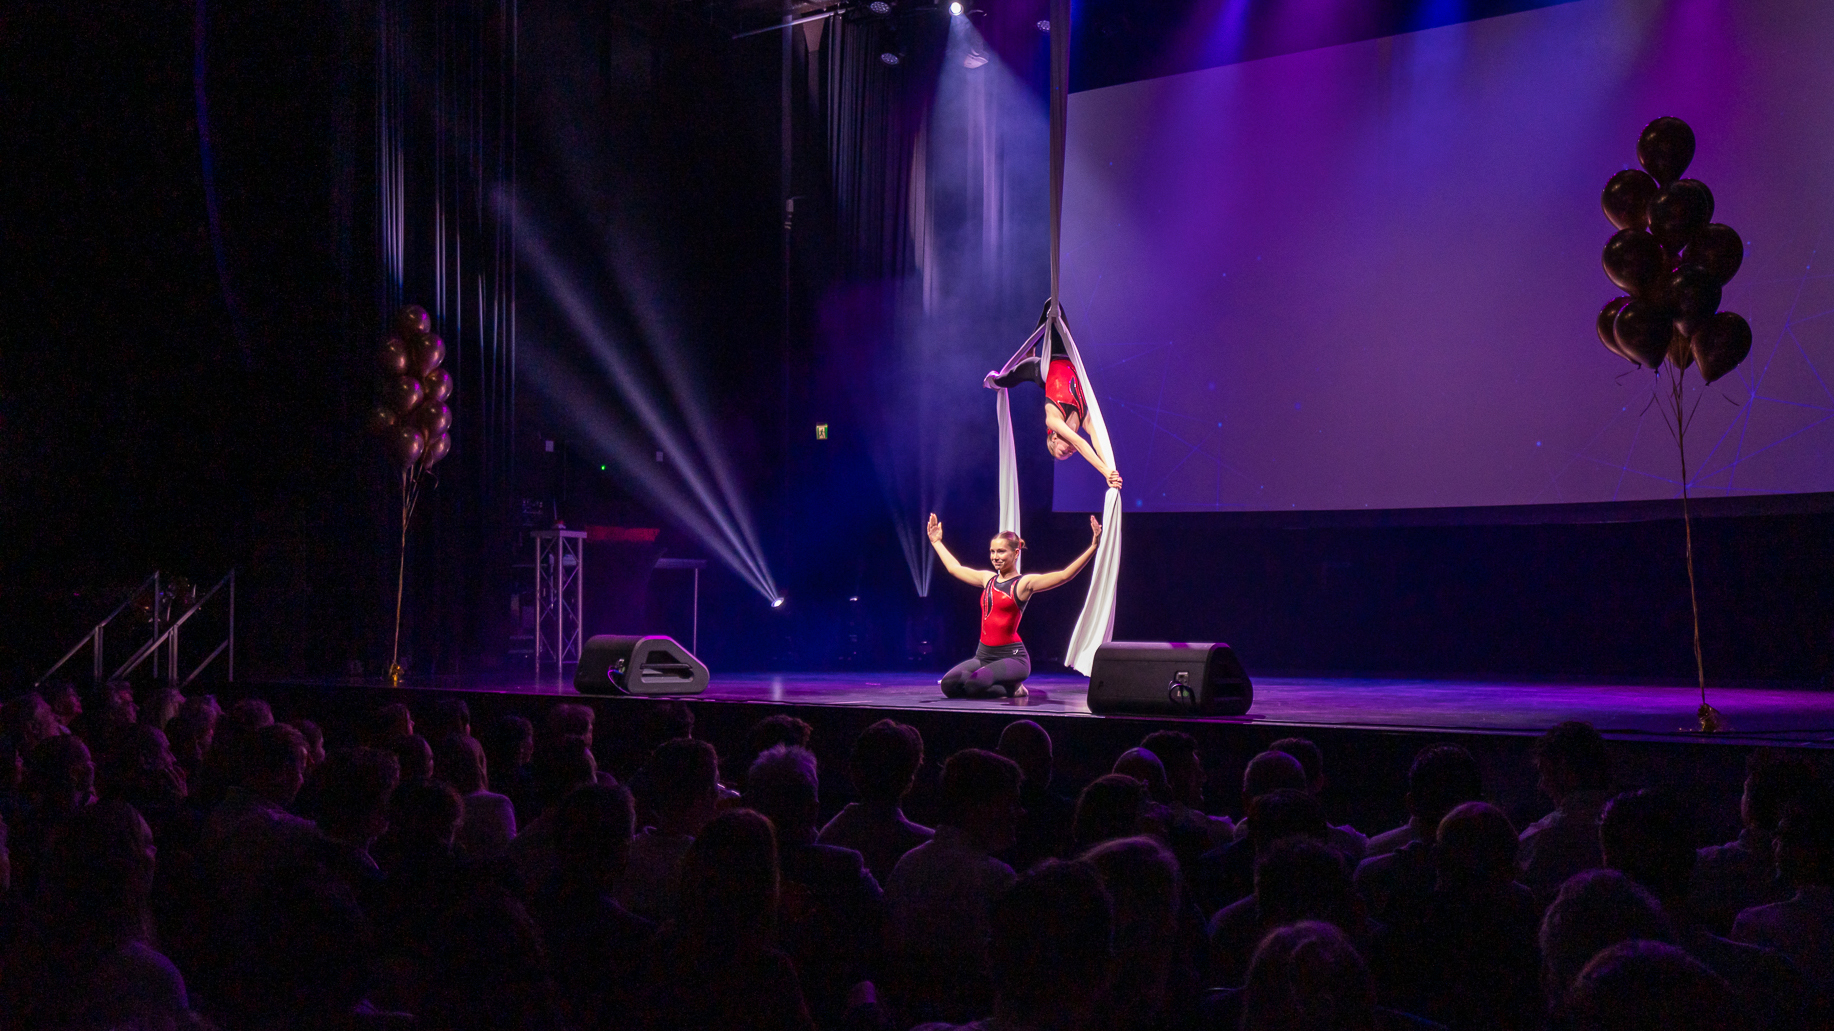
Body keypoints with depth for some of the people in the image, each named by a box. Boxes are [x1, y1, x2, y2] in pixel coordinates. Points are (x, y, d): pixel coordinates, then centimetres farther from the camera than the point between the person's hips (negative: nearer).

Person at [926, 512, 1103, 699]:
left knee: (975, 683, -34)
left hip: (1012, 656, -6)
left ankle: (1012, 689, 0)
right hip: (983, 655, 6)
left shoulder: (1024, 584, -4)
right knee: (949, 684, -19)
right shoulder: (987, 579, 13)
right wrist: (936, 542, 39)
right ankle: (1003, 687, 7)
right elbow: (954, 568, 31)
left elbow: (1065, 575, -15)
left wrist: (1093, 546, -24)